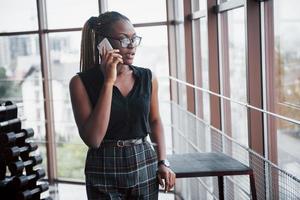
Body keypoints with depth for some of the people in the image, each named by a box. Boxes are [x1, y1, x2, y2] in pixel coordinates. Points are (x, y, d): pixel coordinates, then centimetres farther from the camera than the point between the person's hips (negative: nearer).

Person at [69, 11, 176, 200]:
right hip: (105, 173, -3)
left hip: (145, 166, 3)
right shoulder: (81, 82, -11)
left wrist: (163, 162, 3)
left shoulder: (148, 77, 0)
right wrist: (108, 82, -20)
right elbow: (93, 139, -19)